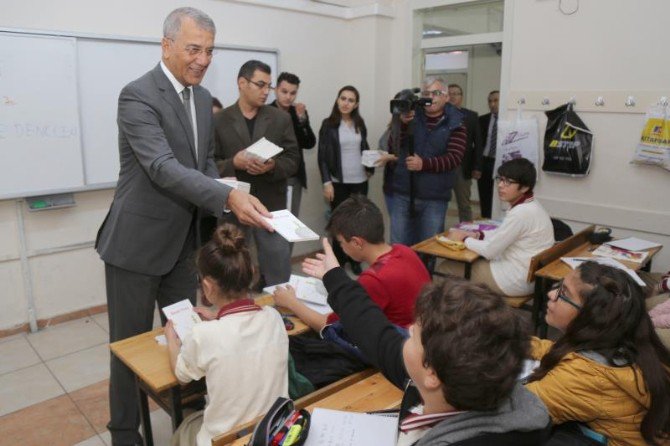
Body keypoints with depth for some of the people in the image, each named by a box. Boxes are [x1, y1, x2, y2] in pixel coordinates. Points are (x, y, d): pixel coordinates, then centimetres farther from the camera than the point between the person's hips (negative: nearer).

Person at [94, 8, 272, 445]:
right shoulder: (138, 95, -17)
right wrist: (228, 196, -42)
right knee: (131, 343, 8)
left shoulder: (203, 98, 7)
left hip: (183, 241, 7)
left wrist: (220, 205, -3)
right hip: (137, 243, -6)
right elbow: (163, 167, -29)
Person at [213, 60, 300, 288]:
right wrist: (233, 163, -18)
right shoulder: (219, 121, 2)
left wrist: (272, 166, -17)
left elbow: (293, 160, 3)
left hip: (271, 207, 1)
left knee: (278, 274, 4)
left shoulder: (281, 119, 6)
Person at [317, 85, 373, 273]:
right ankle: (339, 260, 16)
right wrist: (326, 182, -13)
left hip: (360, 180, 4)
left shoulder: (360, 123, 9)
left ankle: (355, 259, 19)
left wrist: (370, 168, 4)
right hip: (338, 182, -4)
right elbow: (322, 156, -7)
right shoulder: (328, 124, -4)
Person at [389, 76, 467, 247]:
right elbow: (393, 146, -2)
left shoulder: (456, 125, 0)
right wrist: (402, 123, -19)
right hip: (403, 194, 2)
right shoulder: (411, 117, 9)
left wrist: (424, 163, -25)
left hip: (434, 198, -2)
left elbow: (454, 158, -12)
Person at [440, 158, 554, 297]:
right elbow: (501, 236, 16)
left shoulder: (521, 213, -25)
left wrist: (464, 239, -5)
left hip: (516, 280, -10)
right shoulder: (528, 206, 6)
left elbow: (489, 250, -21)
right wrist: (476, 235, 1)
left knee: (446, 268, -2)